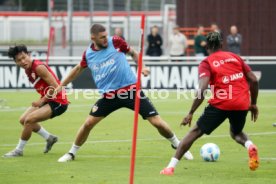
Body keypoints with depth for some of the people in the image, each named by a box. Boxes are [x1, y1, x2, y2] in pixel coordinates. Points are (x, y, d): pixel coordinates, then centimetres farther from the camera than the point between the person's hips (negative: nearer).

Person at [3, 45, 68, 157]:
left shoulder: (39, 67, -22)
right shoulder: (28, 70, 5)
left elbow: (55, 87, -23)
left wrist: (41, 101, -17)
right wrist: (41, 100, 4)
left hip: (58, 102, -10)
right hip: (47, 100, 10)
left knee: (29, 120, -20)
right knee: (23, 120, 13)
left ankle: (19, 150, -5)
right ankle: (49, 138, 28)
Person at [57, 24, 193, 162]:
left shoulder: (115, 41, -7)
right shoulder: (88, 54, 0)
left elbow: (132, 53, 10)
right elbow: (78, 69, 20)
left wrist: (141, 66, -5)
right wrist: (61, 85, 23)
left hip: (131, 90, -2)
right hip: (109, 95, 2)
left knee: (157, 122, -5)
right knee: (88, 123, -6)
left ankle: (178, 146, 17)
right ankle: (71, 153, 15)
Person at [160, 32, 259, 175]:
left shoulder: (206, 63, 2)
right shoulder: (235, 57, 14)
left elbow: (202, 89, -13)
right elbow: (254, 80, 10)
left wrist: (191, 113, -9)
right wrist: (253, 104, 21)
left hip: (220, 104, -4)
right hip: (242, 104, 4)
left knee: (195, 132, 8)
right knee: (236, 133, 31)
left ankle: (171, 167, 2)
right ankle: (250, 146, -4)